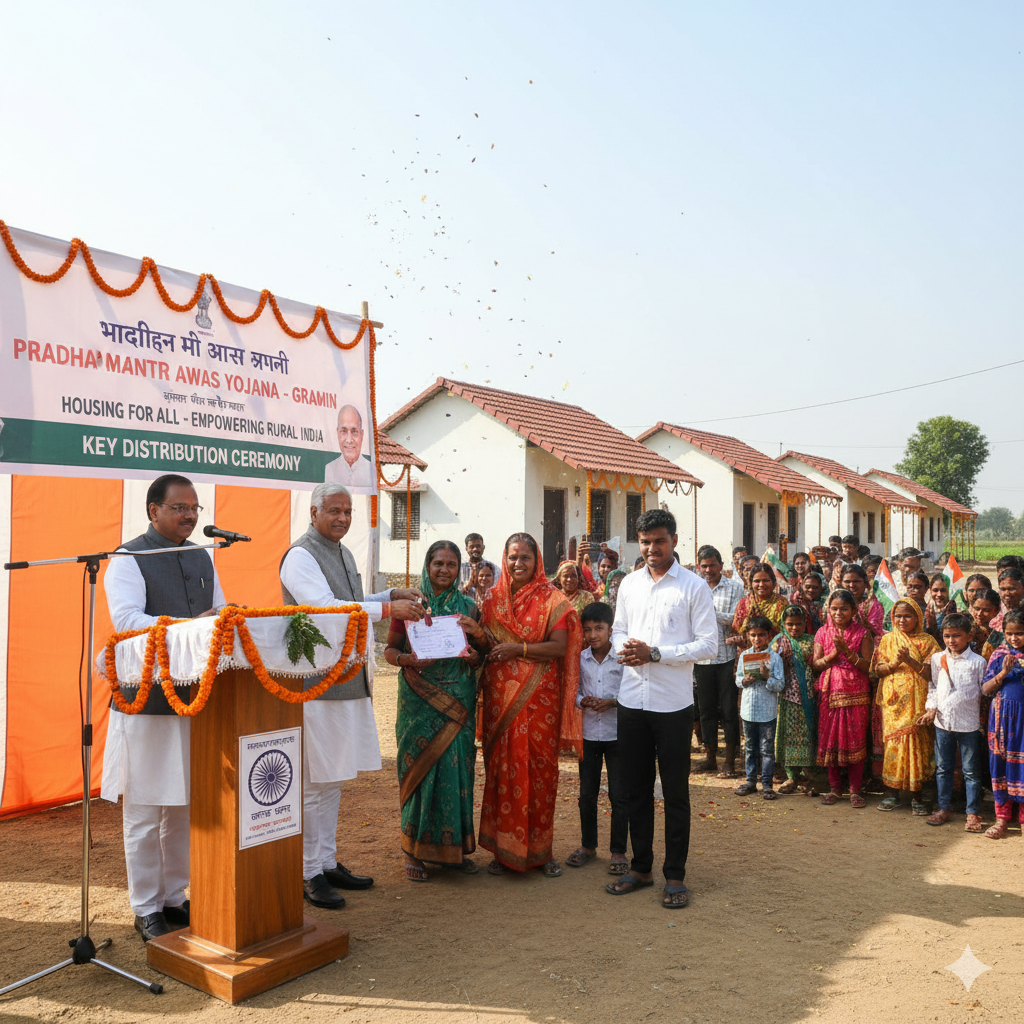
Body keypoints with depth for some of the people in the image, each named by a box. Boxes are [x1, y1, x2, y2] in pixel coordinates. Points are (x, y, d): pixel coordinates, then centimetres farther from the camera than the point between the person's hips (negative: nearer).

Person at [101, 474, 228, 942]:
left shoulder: (202, 558, 14)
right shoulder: (128, 559, -7)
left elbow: (220, 613, 16)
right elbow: (126, 619, -20)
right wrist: (186, 626, -31)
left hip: (197, 697, 6)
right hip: (147, 702, -6)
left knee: (186, 808, 14)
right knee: (145, 814, 3)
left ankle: (174, 897, 29)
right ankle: (146, 909, 18)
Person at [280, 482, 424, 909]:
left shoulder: (342, 552, 16)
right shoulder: (300, 556, -12)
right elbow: (325, 609, -24)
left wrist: (392, 595, 12)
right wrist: (388, 608, -28)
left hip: (349, 679, 9)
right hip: (316, 683, -9)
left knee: (333, 777, 16)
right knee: (315, 781, -2)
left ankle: (327, 862, 27)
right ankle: (308, 873, 10)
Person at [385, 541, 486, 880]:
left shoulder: (467, 608, 8)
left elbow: (479, 661, 11)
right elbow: (389, 650, 3)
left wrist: (477, 636, -10)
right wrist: (408, 659, -17)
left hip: (457, 703, 2)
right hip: (419, 699, -2)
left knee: (455, 769, 2)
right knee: (419, 768, 0)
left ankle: (453, 847, 17)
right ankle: (415, 850, 13)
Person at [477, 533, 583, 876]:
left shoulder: (552, 599, 0)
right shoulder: (493, 599, 10)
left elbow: (560, 647, -9)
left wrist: (518, 649, -15)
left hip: (539, 695, -2)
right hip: (501, 694, 3)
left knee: (540, 767, 2)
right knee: (502, 765, 4)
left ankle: (540, 849, 15)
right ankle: (504, 848, 15)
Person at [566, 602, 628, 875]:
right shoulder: (580, 659, 2)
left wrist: (612, 702, -19)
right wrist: (581, 701, -12)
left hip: (617, 734, -3)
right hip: (588, 733, 3)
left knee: (619, 796, 3)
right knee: (587, 794, 12)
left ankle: (619, 851, 14)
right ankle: (588, 846, 27)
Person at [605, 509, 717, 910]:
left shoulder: (694, 586, -6)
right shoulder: (629, 583, 9)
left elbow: (708, 644, -9)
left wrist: (655, 653, -17)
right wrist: (624, 648, -9)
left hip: (673, 704, -4)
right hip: (632, 699, 5)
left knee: (675, 792, 5)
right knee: (636, 788, 13)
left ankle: (675, 876, 17)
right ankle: (640, 867, 27)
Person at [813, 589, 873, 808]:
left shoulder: (862, 634, 0)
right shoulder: (822, 633, 7)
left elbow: (868, 667, -6)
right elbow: (816, 664, 2)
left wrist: (847, 651, -18)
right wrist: (833, 654, -14)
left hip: (856, 694, -2)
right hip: (829, 693, 2)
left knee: (855, 741, 0)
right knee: (830, 740, 5)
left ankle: (855, 790, 12)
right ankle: (834, 788, 18)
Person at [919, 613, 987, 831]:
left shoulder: (978, 662, -4)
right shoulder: (937, 659, 4)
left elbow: (985, 691, 1)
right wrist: (931, 709, 1)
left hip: (969, 723, -3)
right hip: (942, 722, 3)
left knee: (971, 771, 5)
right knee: (943, 768, 12)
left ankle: (973, 813, 15)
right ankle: (944, 808, 24)